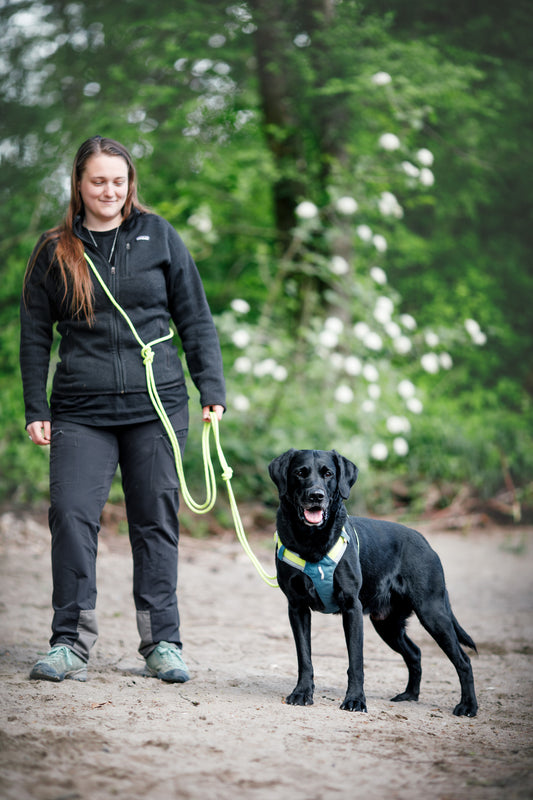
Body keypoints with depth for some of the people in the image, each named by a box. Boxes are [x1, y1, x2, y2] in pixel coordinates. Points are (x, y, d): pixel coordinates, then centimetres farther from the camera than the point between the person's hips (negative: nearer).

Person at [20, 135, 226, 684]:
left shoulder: (158, 237, 6)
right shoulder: (56, 250, 7)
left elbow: (195, 319, 9)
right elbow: (34, 334, 11)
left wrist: (211, 391, 2)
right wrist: (35, 410, 4)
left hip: (156, 406, 0)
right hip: (81, 411, 0)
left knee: (156, 520, 4)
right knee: (71, 515, -11)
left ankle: (162, 643, 12)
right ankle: (71, 643, -2)